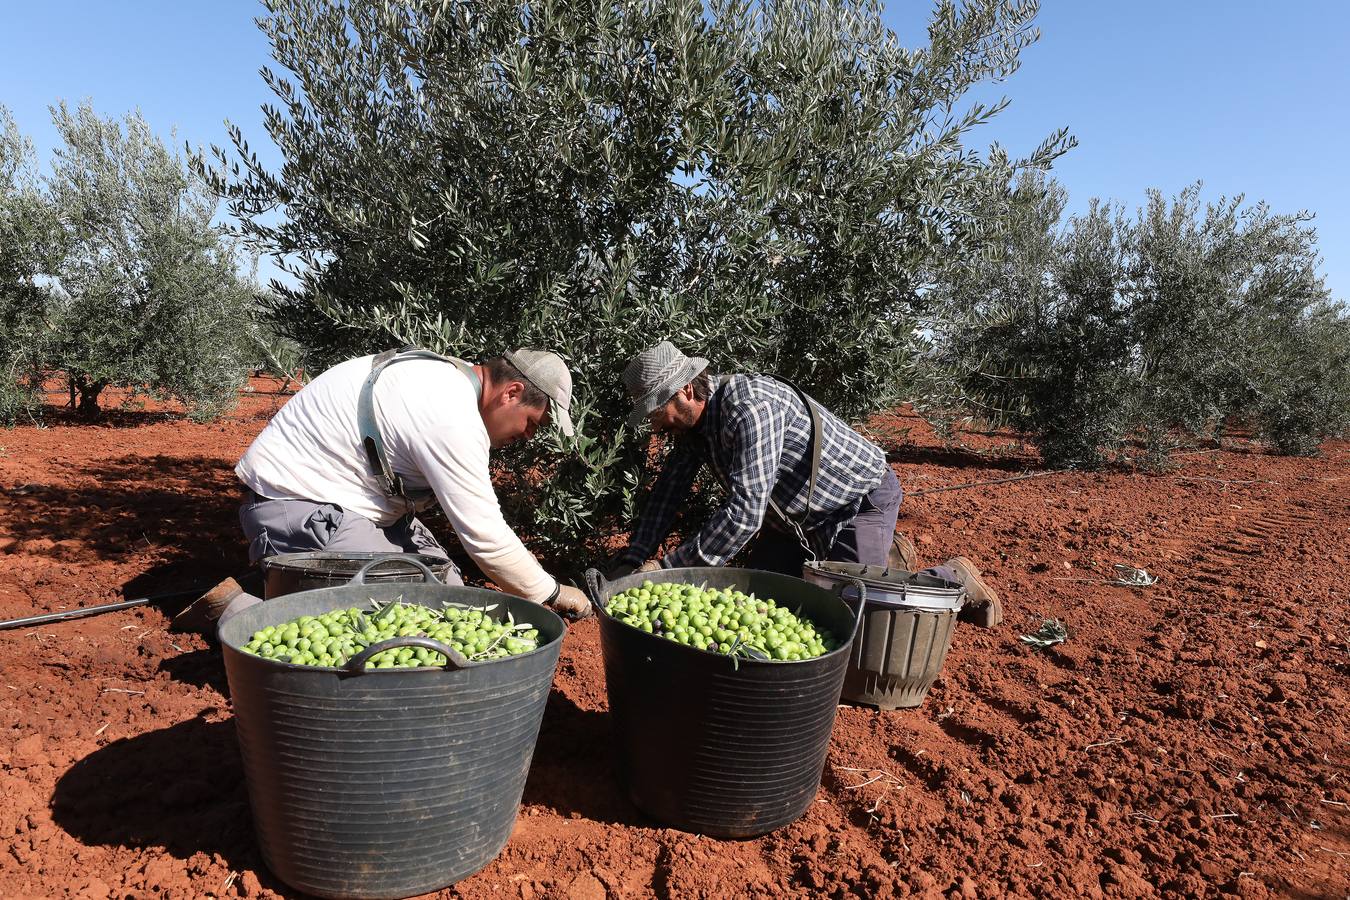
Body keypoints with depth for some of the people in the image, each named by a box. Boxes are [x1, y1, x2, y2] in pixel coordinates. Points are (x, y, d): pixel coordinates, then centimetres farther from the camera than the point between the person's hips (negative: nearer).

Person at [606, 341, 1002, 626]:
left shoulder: (750, 406, -34)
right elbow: (668, 493, 4)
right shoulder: (694, 420, -4)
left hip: (861, 497, -9)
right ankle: (885, 556, 25)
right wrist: (632, 560, -4)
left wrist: (667, 568, -33)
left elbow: (744, 513, -38)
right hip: (799, 513, 10)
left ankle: (953, 579, 10)